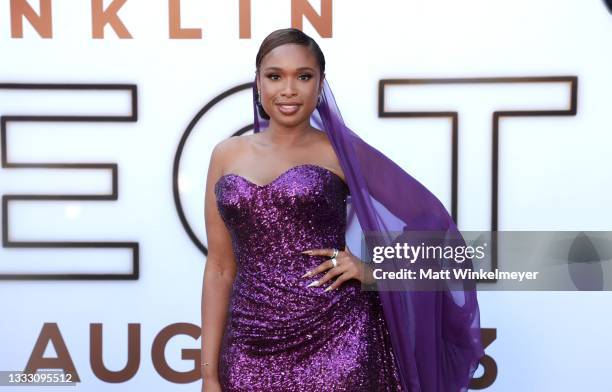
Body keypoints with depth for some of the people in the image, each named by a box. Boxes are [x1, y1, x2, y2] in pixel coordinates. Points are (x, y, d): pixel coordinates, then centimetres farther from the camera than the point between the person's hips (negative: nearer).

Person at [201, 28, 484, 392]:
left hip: (337, 343, -2)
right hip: (250, 351, 3)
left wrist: (372, 269, -10)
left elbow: (428, 218, 5)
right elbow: (221, 267, 8)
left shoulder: (342, 152, 0)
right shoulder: (227, 155, 7)